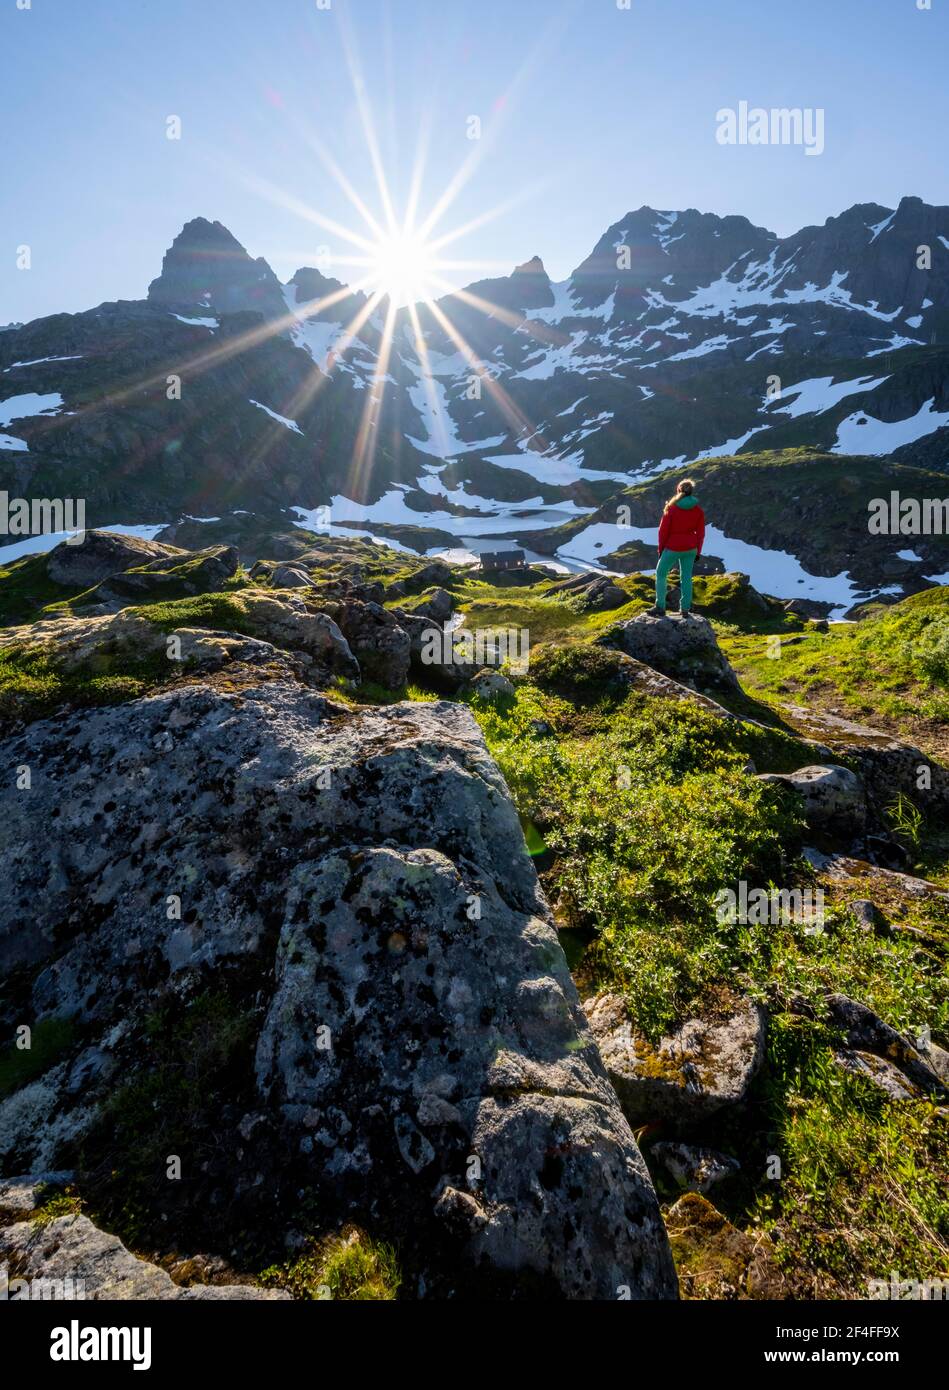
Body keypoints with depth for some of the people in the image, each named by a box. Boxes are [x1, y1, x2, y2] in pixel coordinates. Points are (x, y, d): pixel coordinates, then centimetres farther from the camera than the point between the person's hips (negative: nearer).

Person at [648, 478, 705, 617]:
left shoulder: (671, 508, -13)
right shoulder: (698, 510, -3)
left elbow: (663, 530, -10)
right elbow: (700, 533, 1)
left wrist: (661, 548, 3)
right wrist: (698, 552, 12)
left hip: (673, 548, -3)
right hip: (690, 548, 4)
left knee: (661, 574, 12)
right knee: (686, 576, 15)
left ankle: (660, 607, 9)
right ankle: (685, 608, 18)